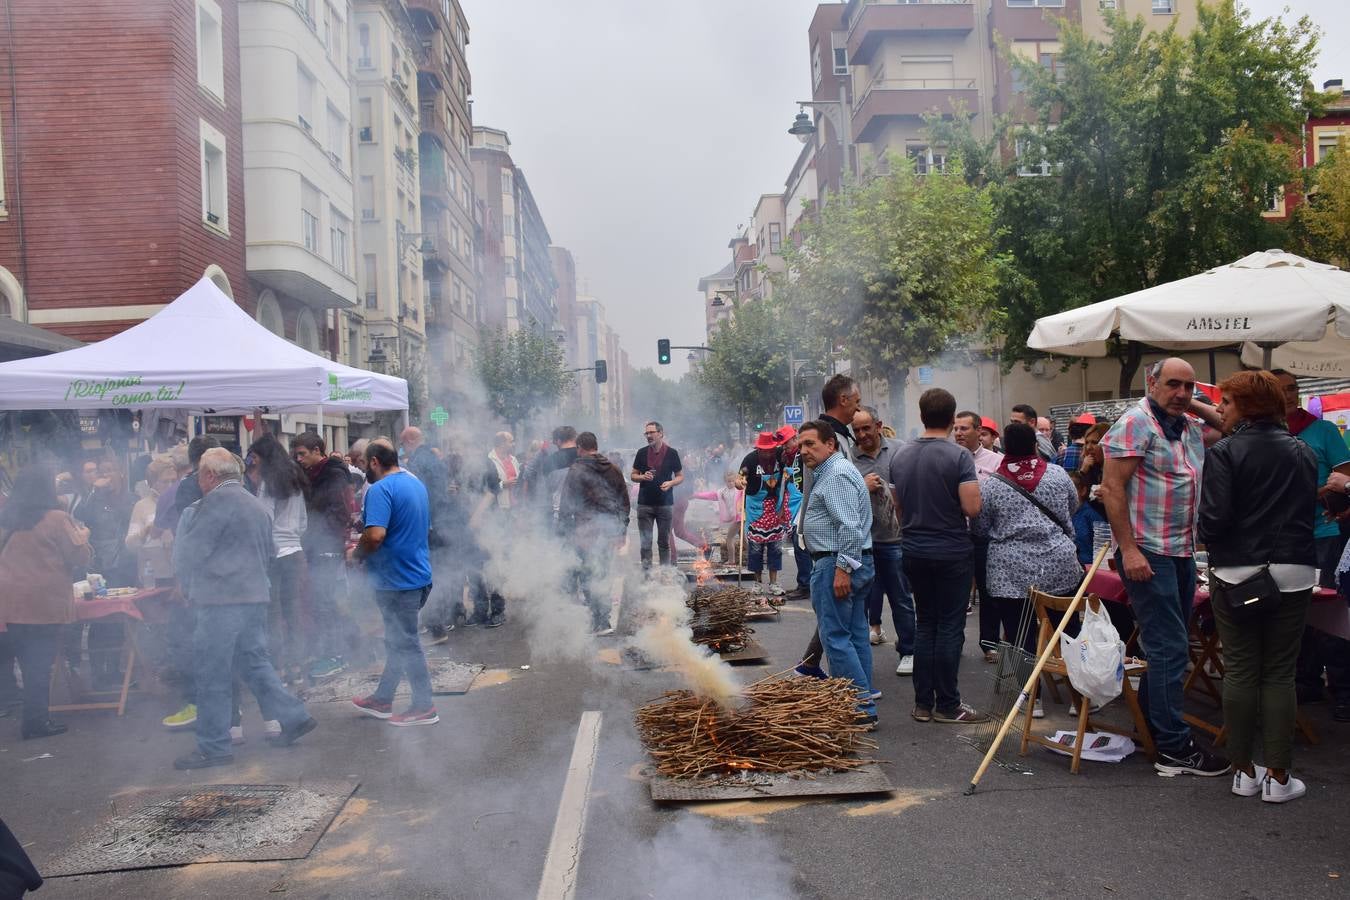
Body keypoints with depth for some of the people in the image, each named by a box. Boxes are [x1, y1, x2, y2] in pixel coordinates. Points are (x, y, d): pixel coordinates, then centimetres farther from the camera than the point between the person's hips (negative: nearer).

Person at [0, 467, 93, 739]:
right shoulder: (56, 518, -9)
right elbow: (81, 558, -6)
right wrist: (83, 538, 12)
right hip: (45, 603, -5)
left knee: (28, 663, 15)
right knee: (40, 665, 3)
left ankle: (34, 717, 22)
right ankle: (37, 722, 8)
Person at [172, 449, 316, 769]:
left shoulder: (218, 500, -10)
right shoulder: (256, 504, 17)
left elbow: (189, 552, -8)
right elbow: (268, 554, 25)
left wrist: (188, 586, 9)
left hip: (221, 599, -9)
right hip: (256, 596, 9)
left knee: (212, 676, -1)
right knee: (255, 662, 16)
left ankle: (213, 748, 6)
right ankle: (293, 718, 14)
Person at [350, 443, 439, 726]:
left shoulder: (380, 490, -18)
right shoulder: (417, 484, 12)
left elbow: (375, 535, -30)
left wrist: (356, 553, -9)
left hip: (397, 579, -9)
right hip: (418, 573, 9)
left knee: (405, 644, 1)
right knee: (398, 641, 18)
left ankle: (424, 707, 8)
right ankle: (383, 699, 30)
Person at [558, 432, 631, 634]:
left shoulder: (576, 471, -6)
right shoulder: (613, 470, 12)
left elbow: (566, 505, -7)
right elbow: (625, 503, 16)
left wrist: (562, 532, -1)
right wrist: (621, 531, 21)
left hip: (587, 532, -6)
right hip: (610, 531, 6)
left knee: (588, 576, -1)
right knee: (601, 574, 15)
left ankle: (602, 623, -4)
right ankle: (600, 618, 19)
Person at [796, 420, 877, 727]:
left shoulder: (836, 475, -14)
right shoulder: (834, 471, 20)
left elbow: (850, 527, -24)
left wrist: (843, 567, -25)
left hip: (835, 564, -11)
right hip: (855, 564, 11)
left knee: (836, 638, -8)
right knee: (856, 636, 12)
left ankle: (862, 708, -7)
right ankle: (864, 703, 18)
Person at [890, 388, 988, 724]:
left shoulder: (900, 456, 4)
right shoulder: (959, 456, -14)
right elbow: (972, 508, -19)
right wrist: (973, 489, 1)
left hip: (914, 551, 5)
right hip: (951, 552, -5)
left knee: (924, 624, 13)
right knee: (950, 628, 2)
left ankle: (923, 703, 16)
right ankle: (947, 705, 8)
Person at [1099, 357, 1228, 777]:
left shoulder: (1191, 429, 13)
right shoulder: (1135, 423, -12)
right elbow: (1111, 488, -17)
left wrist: (1197, 405, 8)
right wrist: (1129, 549, -21)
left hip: (1182, 553, 9)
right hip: (1148, 553, -9)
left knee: (1167, 647, 15)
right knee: (1169, 649, -7)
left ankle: (1149, 726, 28)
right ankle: (1174, 749, 0)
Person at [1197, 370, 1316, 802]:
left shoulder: (1225, 453, -10)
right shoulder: (1305, 452, 7)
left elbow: (1214, 519, -17)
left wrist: (1204, 533, 4)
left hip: (1238, 573, -3)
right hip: (1293, 573, 4)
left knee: (1240, 672, 7)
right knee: (1280, 675, 9)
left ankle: (1244, 771, 14)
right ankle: (1278, 776, 11)